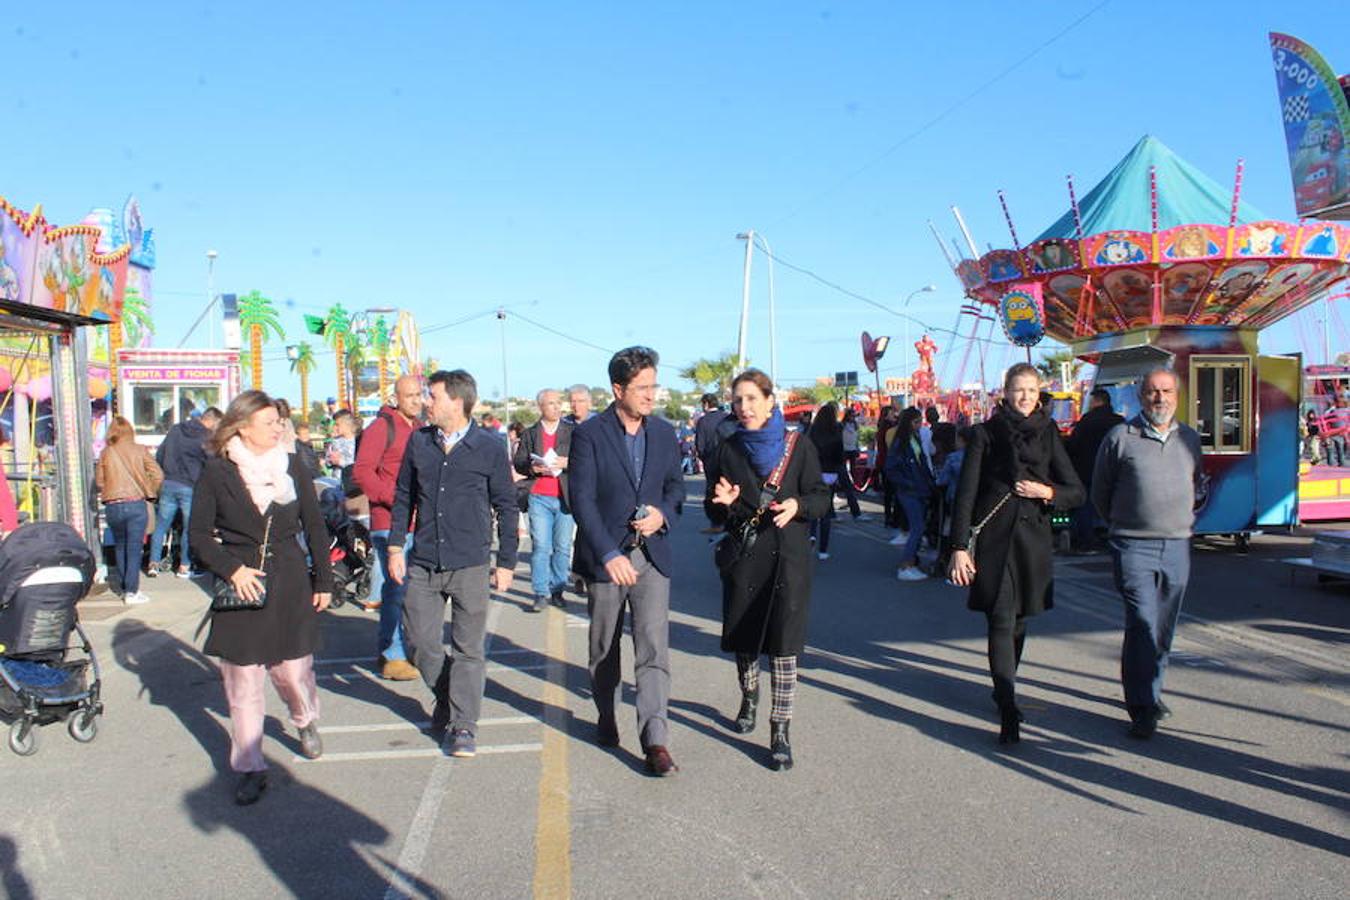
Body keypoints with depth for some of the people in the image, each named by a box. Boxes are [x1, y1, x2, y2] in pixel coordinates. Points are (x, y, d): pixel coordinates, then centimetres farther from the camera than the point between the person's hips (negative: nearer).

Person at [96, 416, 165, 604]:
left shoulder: (106, 453, 2)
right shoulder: (140, 450, -2)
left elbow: (99, 480, 3)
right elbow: (158, 475, -6)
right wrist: (149, 493, 10)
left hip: (112, 507, 2)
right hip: (136, 505, -2)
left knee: (120, 546, 19)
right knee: (134, 549, 0)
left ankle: (122, 585, 27)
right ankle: (131, 592, -3)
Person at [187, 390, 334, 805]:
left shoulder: (293, 467, 3)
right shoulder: (217, 472, -3)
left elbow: (314, 526, 9)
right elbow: (199, 532, 1)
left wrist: (323, 581, 7)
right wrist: (231, 569, -12)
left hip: (289, 583, 1)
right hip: (241, 585, -1)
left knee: (293, 670, 4)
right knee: (242, 682, 3)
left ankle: (306, 721, 37)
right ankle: (250, 768, 16)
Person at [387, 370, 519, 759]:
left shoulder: (490, 446, -4)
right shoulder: (419, 442, 5)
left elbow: (506, 507, 2)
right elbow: (403, 496, 13)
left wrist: (506, 563, 2)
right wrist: (396, 547, 7)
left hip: (470, 565, -3)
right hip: (423, 563, 3)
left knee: (468, 649, 2)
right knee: (419, 640, 8)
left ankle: (463, 726, 13)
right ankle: (446, 697, 34)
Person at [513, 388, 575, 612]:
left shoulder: (572, 432, 9)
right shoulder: (529, 434, 11)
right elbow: (518, 463, 8)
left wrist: (567, 463, -14)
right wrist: (532, 468, -13)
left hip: (565, 497, 0)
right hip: (539, 497, 0)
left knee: (562, 547, 4)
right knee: (540, 547, -3)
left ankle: (557, 590, 15)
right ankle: (541, 594, 1)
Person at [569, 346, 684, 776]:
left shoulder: (664, 433, 5)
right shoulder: (589, 433, -10)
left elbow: (676, 485, 16)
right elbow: (582, 500, -15)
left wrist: (663, 513, -7)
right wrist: (610, 555, -23)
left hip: (652, 553, 2)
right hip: (605, 555, -2)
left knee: (654, 646, -8)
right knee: (604, 646, 14)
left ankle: (655, 741, -7)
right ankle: (606, 717, 37)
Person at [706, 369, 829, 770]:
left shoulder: (799, 447, -1)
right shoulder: (729, 449, 5)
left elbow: (822, 499, 1)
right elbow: (713, 510, 9)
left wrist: (797, 504, -19)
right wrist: (723, 501, -14)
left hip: (787, 557, -2)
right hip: (742, 556, 3)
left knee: (784, 643, -7)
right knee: (744, 637, 13)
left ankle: (780, 730, -1)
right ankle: (748, 699, 41)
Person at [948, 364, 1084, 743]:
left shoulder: (1047, 434, 9)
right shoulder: (986, 433, 0)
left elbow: (1076, 492, 11)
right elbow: (966, 492, -5)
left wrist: (1048, 492, -10)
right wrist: (959, 546, -12)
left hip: (1033, 539, 4)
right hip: (995, 538, -3)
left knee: (1020, 621, 13)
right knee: (1002, 622, -11)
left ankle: (1004, 693, 32)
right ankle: (1008, 711, -14)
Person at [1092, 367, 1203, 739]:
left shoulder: (1190, 438, 9)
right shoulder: (1120, 438, -3)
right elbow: (1100, 492, 8)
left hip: (1177, 545, 4)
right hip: (1133, 545, -4)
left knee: (1164, 628, 11)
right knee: (1143, 624, -13)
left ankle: (1150, 690, 29)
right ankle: (1142, 708, -8)